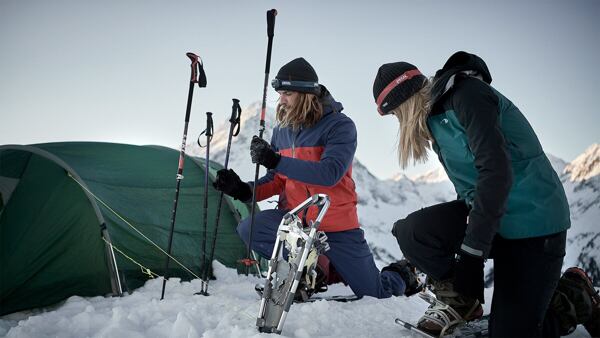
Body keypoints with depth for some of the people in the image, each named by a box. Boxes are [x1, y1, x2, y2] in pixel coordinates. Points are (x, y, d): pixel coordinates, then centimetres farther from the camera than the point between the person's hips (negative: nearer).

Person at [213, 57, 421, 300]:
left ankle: (400, 276, 40)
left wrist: (276, 161, -36)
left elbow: (330, 173, -30)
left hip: (337, 224, -4)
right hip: (296, 218, 4)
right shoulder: (281, 130, 2)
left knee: (375, 294, 2)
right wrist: (245, 191, -13)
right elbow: (276, 181, 7)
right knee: (249, 229, -22)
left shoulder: (340, 126, -15)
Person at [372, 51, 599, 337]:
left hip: (532, 221, -8)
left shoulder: (467, 94, -14)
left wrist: (471, 252, -24)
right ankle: (461, 302, 8)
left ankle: (575, 297, 17)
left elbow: (496, 170, -24)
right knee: (410, 232, -16)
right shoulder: (437, 115, 14)